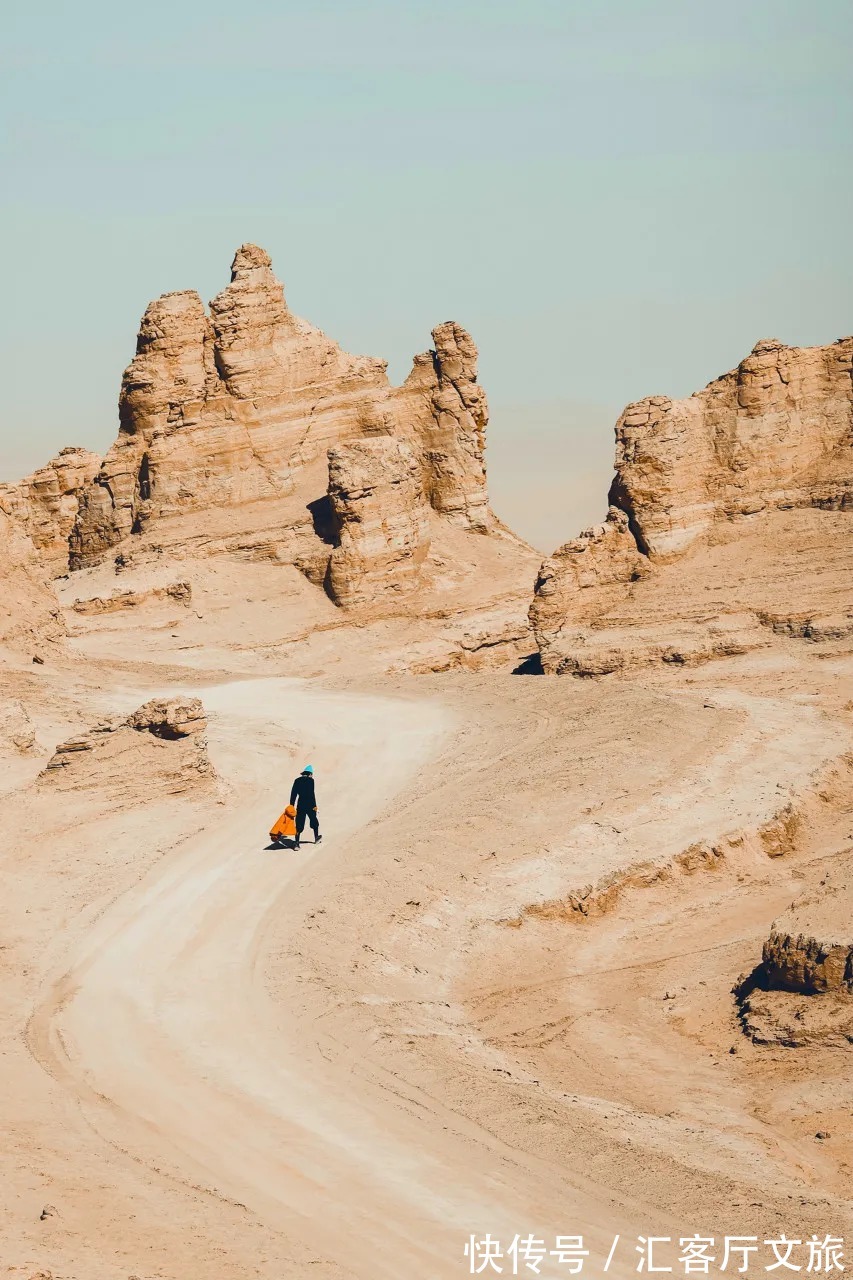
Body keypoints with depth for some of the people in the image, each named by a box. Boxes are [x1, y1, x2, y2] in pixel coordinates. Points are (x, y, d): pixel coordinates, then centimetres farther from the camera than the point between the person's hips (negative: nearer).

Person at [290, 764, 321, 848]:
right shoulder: (310, 780, -9)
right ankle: (316, 838, 36)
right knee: (314, 821, 20)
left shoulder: (297, 781, 5)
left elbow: (293, 794, 6)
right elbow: (312, 794, -14)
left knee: (299, 825, 2)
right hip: (309, 804, -3)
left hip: (300, 805, 3)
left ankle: (297, 843, -6)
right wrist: (314, 805, -11)